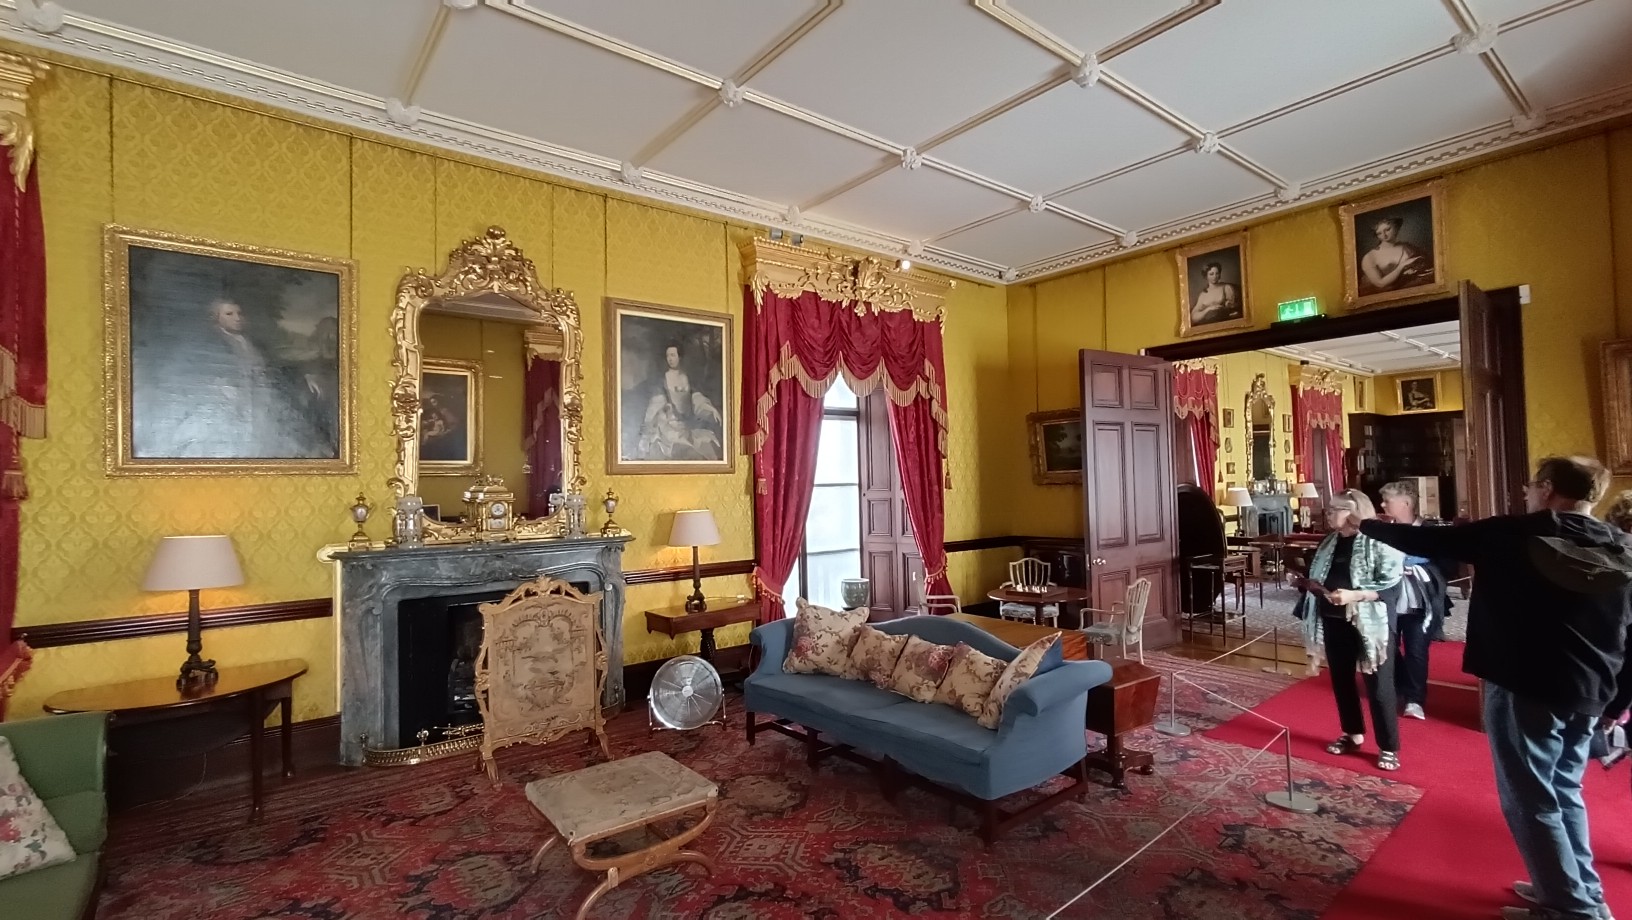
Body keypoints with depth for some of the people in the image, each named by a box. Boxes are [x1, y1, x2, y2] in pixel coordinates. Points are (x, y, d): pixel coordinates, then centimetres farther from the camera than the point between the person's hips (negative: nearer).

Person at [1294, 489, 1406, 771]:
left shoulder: (1379, 542, -12)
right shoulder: (1329, 542, 10)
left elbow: (1391, 586, -18)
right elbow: (1319, 578, 21)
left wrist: (1353, 595, -27)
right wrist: (1308, 583, 2)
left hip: (1370, 624, -7)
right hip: (1333, 621, 7)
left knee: (1378, 686, 2)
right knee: (1341, 681, 15)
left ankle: (1389, 748, 15)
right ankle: (1353, 734, 31)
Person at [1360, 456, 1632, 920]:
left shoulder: (1515, 534, -12)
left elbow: (1428, 541, -8)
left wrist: (1366, 526, 7)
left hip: (1525, 687, -7)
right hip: (1588, 691, 7)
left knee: (1529, 798, 5)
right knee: (1563, 791, 21)